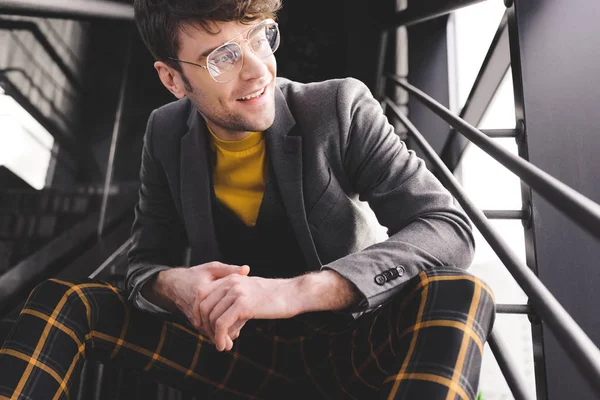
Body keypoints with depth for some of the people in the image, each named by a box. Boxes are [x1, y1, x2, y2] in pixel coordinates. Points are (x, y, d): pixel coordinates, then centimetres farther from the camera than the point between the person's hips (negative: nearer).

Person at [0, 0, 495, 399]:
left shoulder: (339, 108, -12)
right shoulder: (168, 133, -1)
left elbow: (449, 227, -19)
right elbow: (145, 265, 4)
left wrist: (298, 291, -33)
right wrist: (172, 285, -23)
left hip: (344, 348, -2)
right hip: (235, 347, 3)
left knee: (459, 296, -32)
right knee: (62, 301, -11)